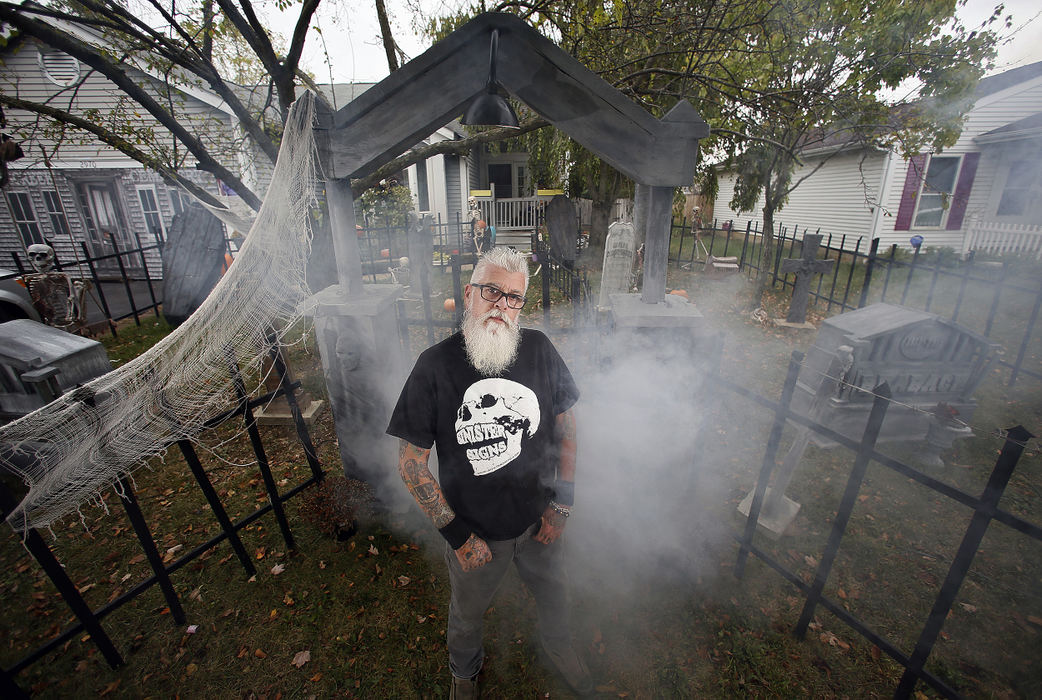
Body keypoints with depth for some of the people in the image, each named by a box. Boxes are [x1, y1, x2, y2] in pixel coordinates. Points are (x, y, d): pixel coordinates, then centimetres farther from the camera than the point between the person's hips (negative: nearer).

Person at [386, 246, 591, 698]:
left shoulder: (539, 349, -14)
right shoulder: (435, 366, -21)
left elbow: (565, 424, -2)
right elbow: (411, 463, -14)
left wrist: (562, 503, -3)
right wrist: (457, 535, -13)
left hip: (540, 522, 2)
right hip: (476, 533, -2)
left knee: (553, 594, 29)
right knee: (467, 613, 27)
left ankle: (558, 648, 65)